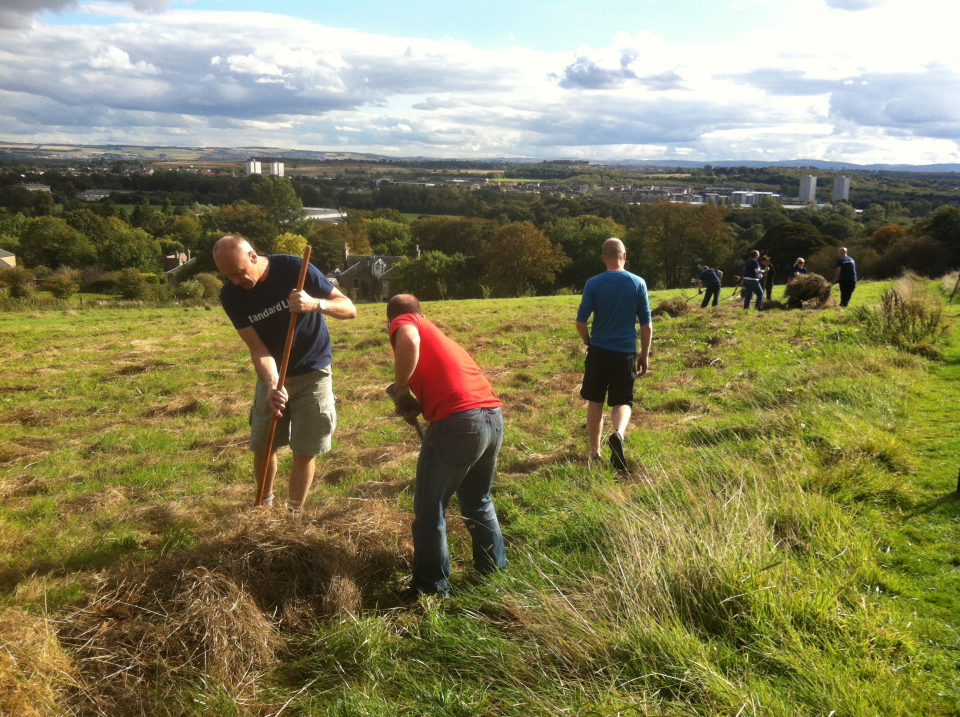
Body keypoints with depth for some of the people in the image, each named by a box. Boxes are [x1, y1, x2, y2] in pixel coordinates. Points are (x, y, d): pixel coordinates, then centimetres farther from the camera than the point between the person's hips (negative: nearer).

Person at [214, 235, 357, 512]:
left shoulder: (294, 268, -21)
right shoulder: (231, 295, -12)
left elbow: (350, 309, -17)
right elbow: (258, 348, -15)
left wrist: (316, 304, -38)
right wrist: (272, 386, -33)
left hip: (312, 374, -3)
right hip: (272, 376, 3)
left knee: (304, 452, -1)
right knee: (262, 448, 9)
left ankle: (293, 514, 18)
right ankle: (264, 503, 35)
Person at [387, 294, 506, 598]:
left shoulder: (402, 323, 8)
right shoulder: (438, 333, 31)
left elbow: (409, 341, -16)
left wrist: (400, 389, -4)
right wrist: (414, 404, 15)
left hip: (458, 421, -8)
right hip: (494, 416, 8)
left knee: (429, 507, 9)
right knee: (478, 501, 27)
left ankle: (431, 588, 17)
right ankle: (495, 571, 35)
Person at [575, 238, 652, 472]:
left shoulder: (593, 284, -6)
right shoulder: (638, 283, -3)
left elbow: (580, 323, -6)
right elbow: (646, 325, 0)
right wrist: (645, 355, 10)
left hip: (598, 351, 0)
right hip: (626, 353, 0)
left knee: (595, 402, 14)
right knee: (623, 402, 10)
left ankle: (595, 453, 20)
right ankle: (618, 433, -22)